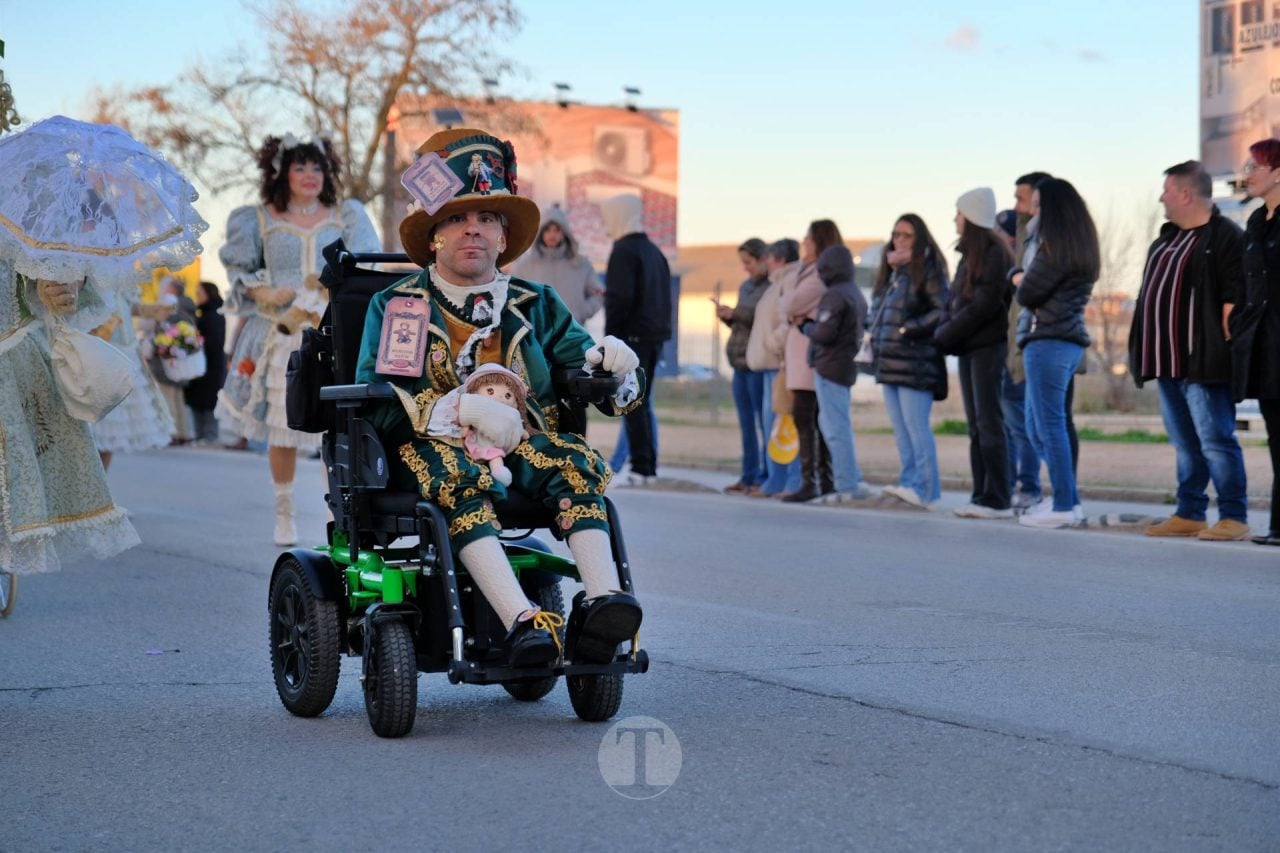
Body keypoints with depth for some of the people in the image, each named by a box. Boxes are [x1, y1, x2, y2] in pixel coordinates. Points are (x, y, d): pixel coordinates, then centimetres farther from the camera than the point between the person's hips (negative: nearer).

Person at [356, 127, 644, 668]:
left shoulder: (536, 306, 20)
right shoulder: (396, 307, 10)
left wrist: (611, 362, -12)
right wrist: (463, 409, -21)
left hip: (524, 446, 3)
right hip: (432, 445, -3)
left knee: (576, 463, -30)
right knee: (459, 476, -38)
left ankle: (601, 599, -48)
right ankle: (521, 622, -52)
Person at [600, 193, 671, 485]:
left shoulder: (624, 250, -11)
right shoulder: (653, 250, 17)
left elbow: (620, 297, -19)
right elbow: (664, 296, 19)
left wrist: (610, 335, -14)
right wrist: (661, 329, 16)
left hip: (631, 336, -9)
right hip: (654, 337, 9)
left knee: (632, 403, -7)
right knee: (643, 403, 14)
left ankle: (641, 467, -10)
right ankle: (649, 466, 14)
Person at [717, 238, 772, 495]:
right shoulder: (746, 287, 18)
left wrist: (736, 314, -16)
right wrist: (727, 317, 4)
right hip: (740, 362, 8)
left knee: (763, 424, -6)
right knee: (746, 424, 10)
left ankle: (764, 478, -4)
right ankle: (748, 477, 14)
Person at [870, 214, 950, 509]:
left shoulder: (928, 269, -6)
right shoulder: (890, 272, 18)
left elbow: (942, 310, -14)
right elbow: (878, 309, 25)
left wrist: (910, 328, -16)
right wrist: (876, 339, 9)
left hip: (915, 360, -8)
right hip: (889, 360, 8)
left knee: (916, 427, -11)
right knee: (901, 429, 8)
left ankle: (924, 488, -10)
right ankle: (910, 483, 12)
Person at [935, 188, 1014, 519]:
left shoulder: (995, 254, -10)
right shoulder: (969, 254, 17)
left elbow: (985, 305, -17)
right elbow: (954, 301, 17)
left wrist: (948, 333, -12)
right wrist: (943, 330, -2)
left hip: (988, 346, -9)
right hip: (966, 346, 9)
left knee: (989, 423, -8)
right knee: (976, 425, 8)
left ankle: (997, 500, -7)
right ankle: (982, 495, 10)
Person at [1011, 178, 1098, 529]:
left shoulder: (1055, 246, -12)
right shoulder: (1081, 246, 17)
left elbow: (1027, 293, -9)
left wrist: (1019, 278, 9)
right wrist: (1021, 277, 2)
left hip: (1048, 341, -10)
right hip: (1068, 339, 10)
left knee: (1049, 425, -6)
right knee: (1037, 427, 15)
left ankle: (1063, 506, -5)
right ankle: (1068, 499, 16)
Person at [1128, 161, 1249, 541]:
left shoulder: (1226, 238, -10)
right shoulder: (1167, 238, 19)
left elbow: (1233, 300, -15)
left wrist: (1223, 350, -19)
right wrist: (1145, 354, 18)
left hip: (1203, 363, -9)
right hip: (1169, 362, 9)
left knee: (1215, 440, -8)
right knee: (1184, 444, 13)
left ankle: (1234, 517, -3)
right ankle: (1188, 514, 18)